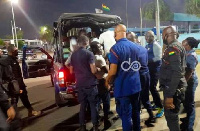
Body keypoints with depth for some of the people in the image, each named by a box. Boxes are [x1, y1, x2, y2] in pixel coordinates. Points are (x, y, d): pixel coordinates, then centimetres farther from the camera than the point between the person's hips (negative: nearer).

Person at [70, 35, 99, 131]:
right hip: (90, 84, -5)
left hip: (80, 84, 5)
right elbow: (93, 70, -16)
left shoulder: (73, 55, 7)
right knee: (94, 106, 6)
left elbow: (71, 71, 14)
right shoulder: (89, 53, -11)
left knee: (82, 105, 14)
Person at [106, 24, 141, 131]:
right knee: (136, 112, 19)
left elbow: (113, 71, -18)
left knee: (125, 115, 4)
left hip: (123, 88, -6)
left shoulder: (115, 48, -16)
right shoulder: (135, 47, 5)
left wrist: (107, 81, 2)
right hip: (136, 85, 7)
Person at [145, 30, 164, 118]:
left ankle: (161, 107, -1)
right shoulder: (147, 46, 13)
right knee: (149, 87, 14)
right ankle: (156, 104, 30)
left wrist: (148, 60, -24)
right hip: (149, 69, 9)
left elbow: (158, 58, -22)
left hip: (155, 69, -9)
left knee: (152, 87, -13)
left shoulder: (156, 46, -12)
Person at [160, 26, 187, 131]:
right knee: (171, 114, 21)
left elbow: (177, 73, -26)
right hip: (175, 87, 10)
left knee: (171, 115, 1)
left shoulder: (173, 48, -19)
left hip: (173, 89, -10)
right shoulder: (177, 46, 13)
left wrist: (169, 95, -26)